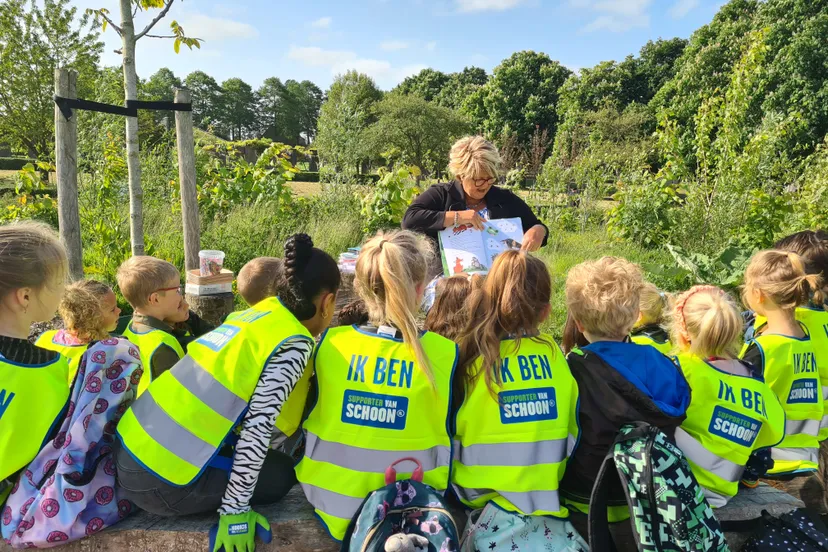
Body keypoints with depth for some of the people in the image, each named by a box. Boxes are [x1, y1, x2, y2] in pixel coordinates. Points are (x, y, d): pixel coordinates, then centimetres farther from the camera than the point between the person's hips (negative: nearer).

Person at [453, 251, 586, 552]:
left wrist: (460, 494, 11)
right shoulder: (556, 355, -6)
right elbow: (575, 433, 3)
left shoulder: (467, 358, -13)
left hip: (484, 510, -2)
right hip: (556, 503, 3)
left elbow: (447, 444, -7)